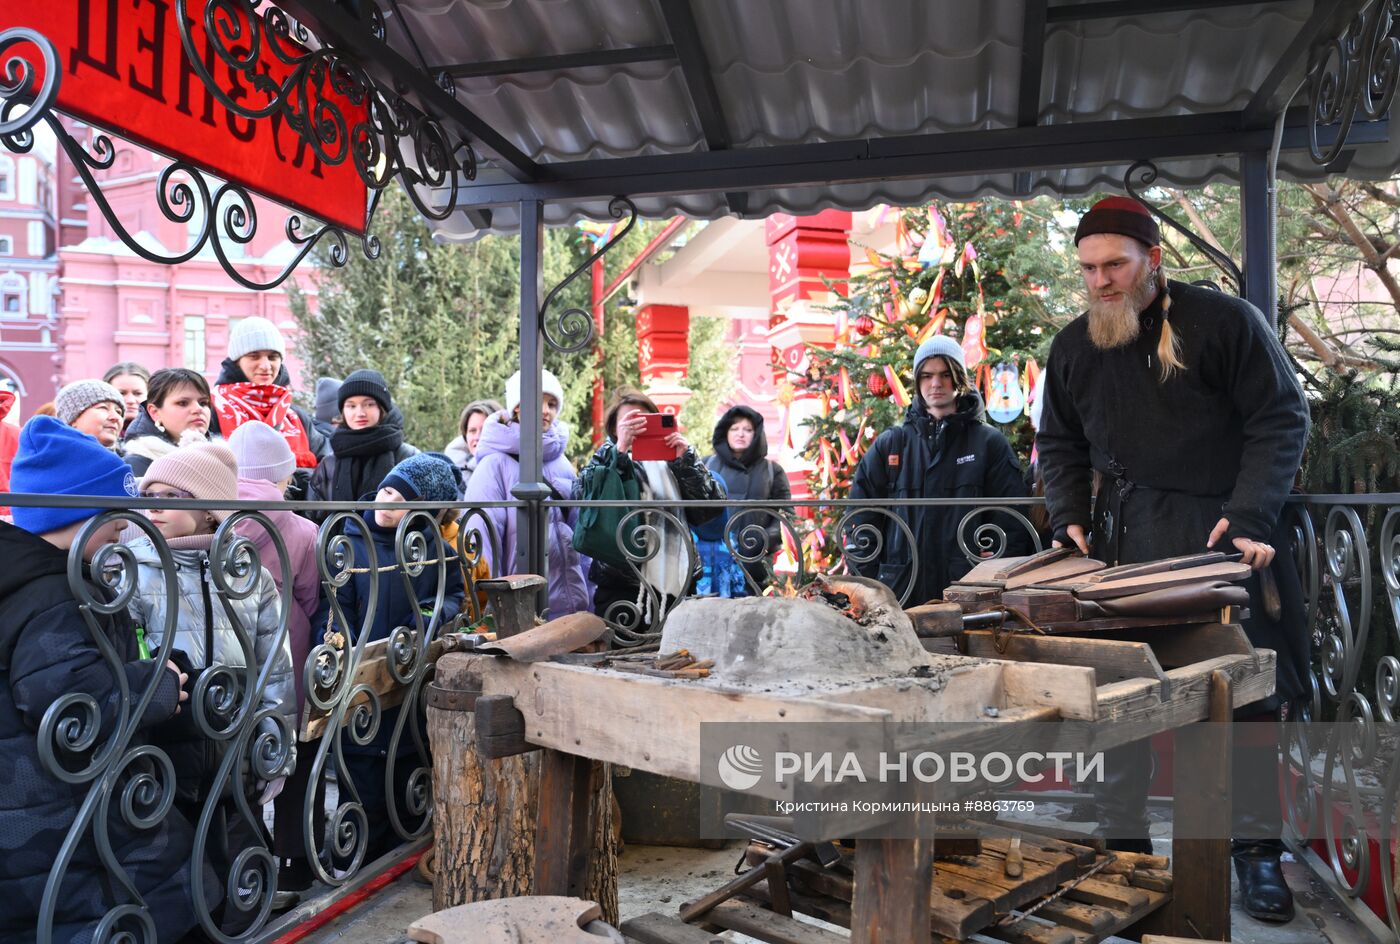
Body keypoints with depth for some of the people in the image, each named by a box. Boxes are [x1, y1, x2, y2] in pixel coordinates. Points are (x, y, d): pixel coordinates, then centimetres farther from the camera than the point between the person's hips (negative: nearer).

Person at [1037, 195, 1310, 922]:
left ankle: (1257, 849, 19)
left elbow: (1281, 419, -4)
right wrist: (1068, 518, 2)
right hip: (1124, 537, 3)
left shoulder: (1225, 321, -5)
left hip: (1221, 534, -2)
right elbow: (1059, 443, 16)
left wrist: (1249, 518, -15)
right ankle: (1124, 845, 16)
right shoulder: (1074, 345, 8)